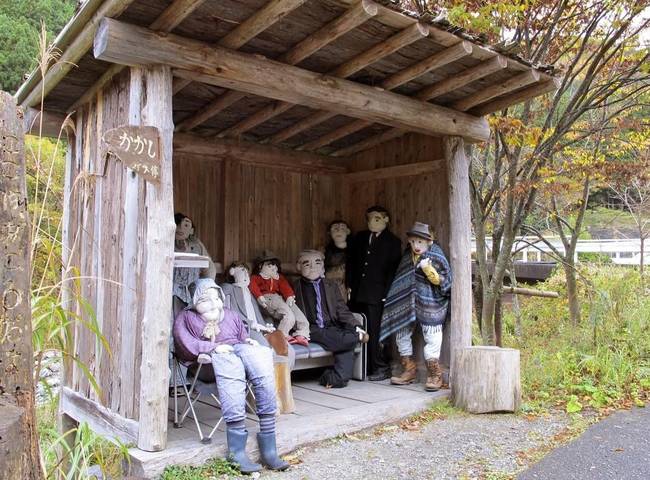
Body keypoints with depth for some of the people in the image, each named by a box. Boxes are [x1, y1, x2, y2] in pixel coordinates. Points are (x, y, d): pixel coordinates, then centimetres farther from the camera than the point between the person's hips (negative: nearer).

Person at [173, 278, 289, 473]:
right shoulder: (186, 317, 21)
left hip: (240, 348, 4)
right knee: (231, 366, -40)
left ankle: (268, 449, -33)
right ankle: (237, 451, -44)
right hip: (212, 356, -4)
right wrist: (214, 347, -11)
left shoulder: (231, 315, 35)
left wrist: (250, 342, 10)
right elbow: (186, 344, 2)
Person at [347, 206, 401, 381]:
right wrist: (350, 286, 8)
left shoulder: (393, 242, 4)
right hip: (357, 293, 4)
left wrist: (386, 293, -8)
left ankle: (381, 368, 5)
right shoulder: (359, 238, 16)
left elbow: (393, 269, 0)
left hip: (377, 295, -4)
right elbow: (351, 263, 17)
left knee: (374, 332, -6)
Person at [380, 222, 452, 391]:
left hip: (429, 303, -6)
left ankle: (434, 375, 7)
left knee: (432, 338, -5)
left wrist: (429, 269, -24)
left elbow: (444, 282, -11)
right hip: (408, 301, 6)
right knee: (401, 331, 8)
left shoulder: (436, 256, -11)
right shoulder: (408, 255, 6)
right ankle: (409, 370, 21)